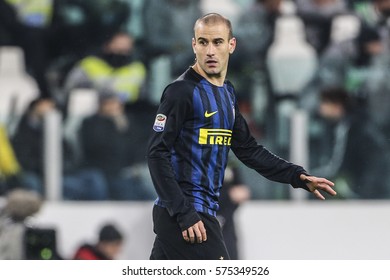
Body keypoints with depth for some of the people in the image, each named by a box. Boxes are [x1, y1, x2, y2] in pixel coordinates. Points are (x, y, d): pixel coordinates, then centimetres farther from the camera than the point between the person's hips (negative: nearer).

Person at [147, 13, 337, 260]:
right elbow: (157, 154, -15)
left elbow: (249, 150, 21)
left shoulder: (227, 93, 15)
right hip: (183, 214, -8)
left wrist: (298, 176, 12)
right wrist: (184, 213, -21)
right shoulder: (182, 91, -11)